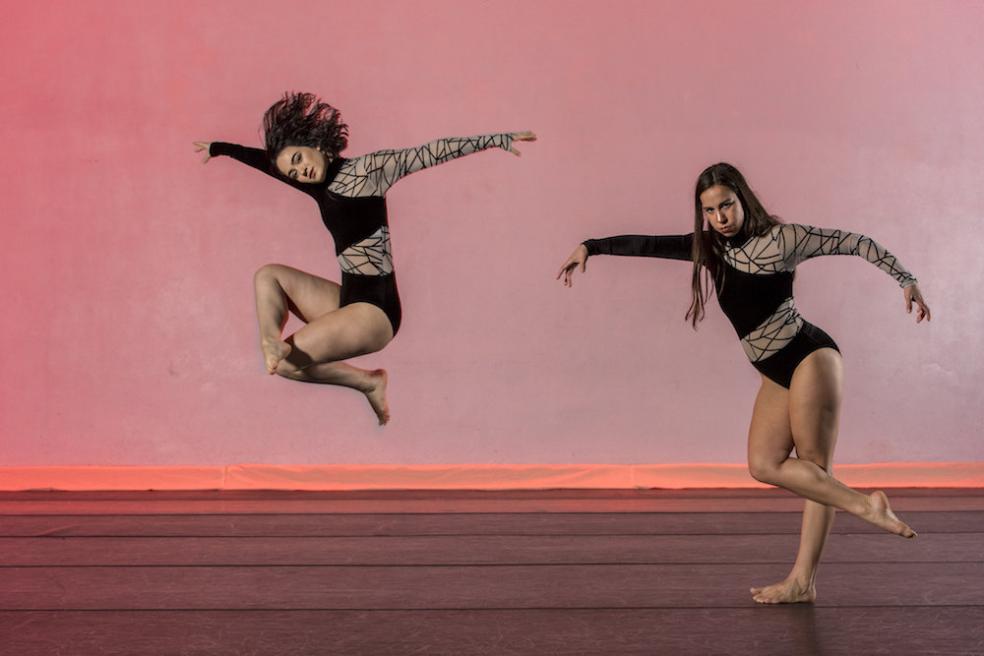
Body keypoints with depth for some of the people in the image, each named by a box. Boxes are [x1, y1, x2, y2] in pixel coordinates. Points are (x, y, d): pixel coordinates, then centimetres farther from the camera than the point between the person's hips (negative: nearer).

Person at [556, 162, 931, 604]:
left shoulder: (780, 239, -10)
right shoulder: (711, 247, 8)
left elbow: (856, 243, -6)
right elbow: (651, 245, 8)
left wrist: (905, 279, -8)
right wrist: (591, 247, 3)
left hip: (809, 357, -7)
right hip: (777, 372, 7)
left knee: (815, 467, -7)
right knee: (764, 464, -5)